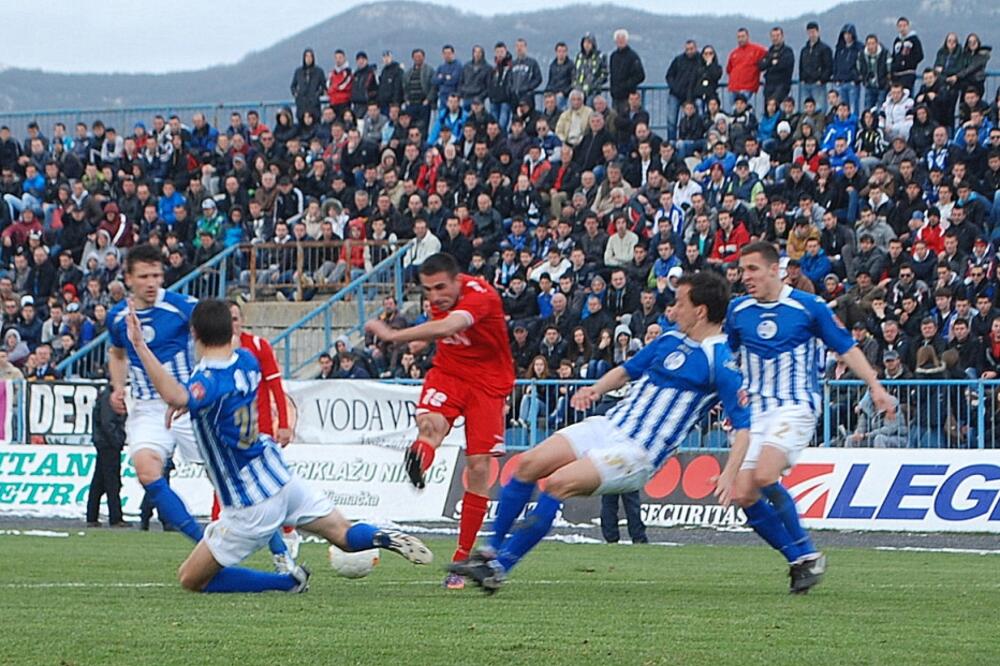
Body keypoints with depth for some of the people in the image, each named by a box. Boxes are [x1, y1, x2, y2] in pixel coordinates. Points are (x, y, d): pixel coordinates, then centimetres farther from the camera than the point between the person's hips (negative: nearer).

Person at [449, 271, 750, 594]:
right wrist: (597, 389, 4)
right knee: (529, 464, -6)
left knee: (559, 483, -24)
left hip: (637, 455, -8)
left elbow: (744, 425, -16)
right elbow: (627, 370, 25)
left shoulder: (720, 363, -12)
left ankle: (499, 568, -18)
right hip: (608, 426, 8)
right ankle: (490, 552, 2)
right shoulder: (670, 341, 11)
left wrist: (729, 476, -28)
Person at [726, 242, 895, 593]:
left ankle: (807, 554, -10)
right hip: (754, 410, 6)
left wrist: (875, 387, -6)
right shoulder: (738, 310, 7)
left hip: (796, 406, -6)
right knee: (743, 494, -7)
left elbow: (846, 347, 2)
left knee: (764, 476, -27)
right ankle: (800, 561, 7)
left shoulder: (808, 307, -4)